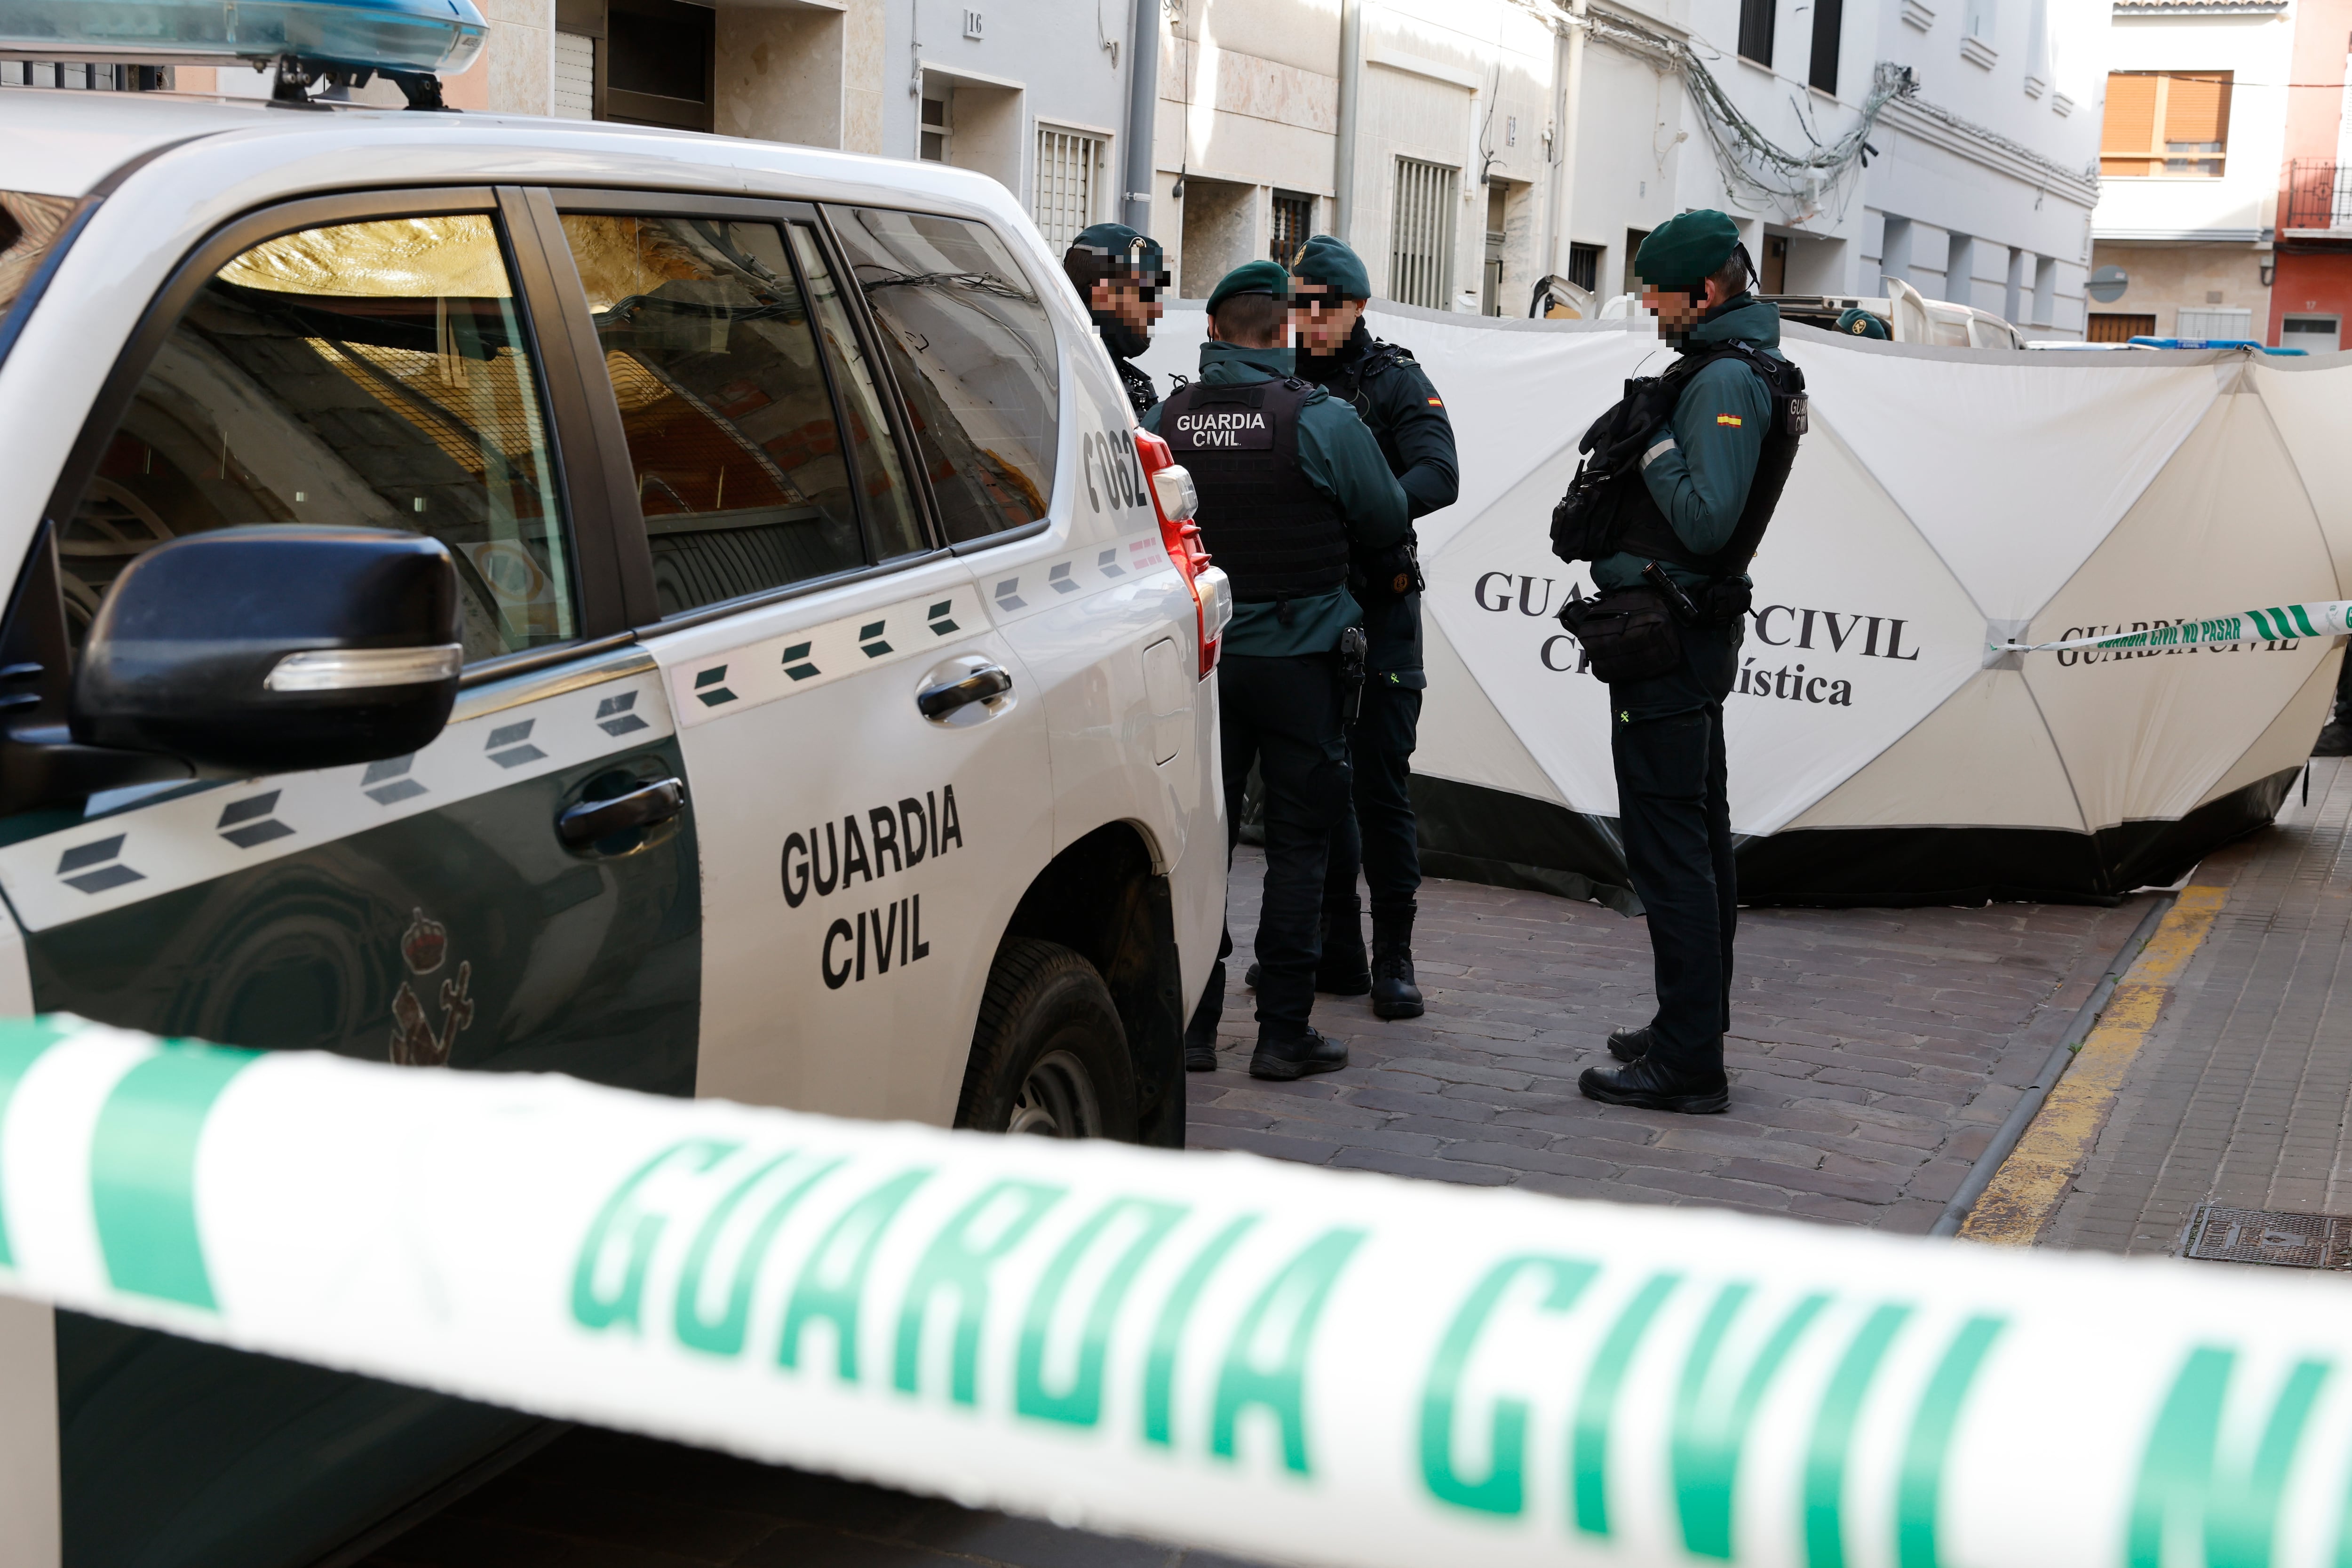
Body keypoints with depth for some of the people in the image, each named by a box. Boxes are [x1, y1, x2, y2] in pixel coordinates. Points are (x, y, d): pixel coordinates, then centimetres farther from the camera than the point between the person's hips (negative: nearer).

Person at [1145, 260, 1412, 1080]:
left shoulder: (1164, 419, -2)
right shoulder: (1323, 419, -12)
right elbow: (1387, 520, -1)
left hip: (1199, 657, 3)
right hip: (1298, 654, -3)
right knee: (1298, 843, 4)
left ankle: (1189, 1023, 12)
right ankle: (1283, 1033, 5)